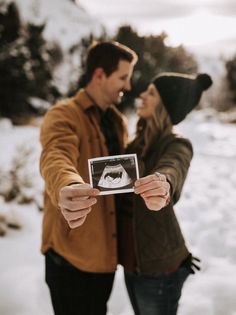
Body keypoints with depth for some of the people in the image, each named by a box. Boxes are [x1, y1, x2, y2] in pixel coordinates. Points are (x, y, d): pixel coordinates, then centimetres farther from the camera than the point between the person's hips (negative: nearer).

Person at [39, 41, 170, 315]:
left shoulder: (117, 121, 10)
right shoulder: (63, 116, -16)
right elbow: (55, 159, -35)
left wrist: (151, 186, -22)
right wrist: (68, 188, -60)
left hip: (106, 251, 7)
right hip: (71, 254, -7)